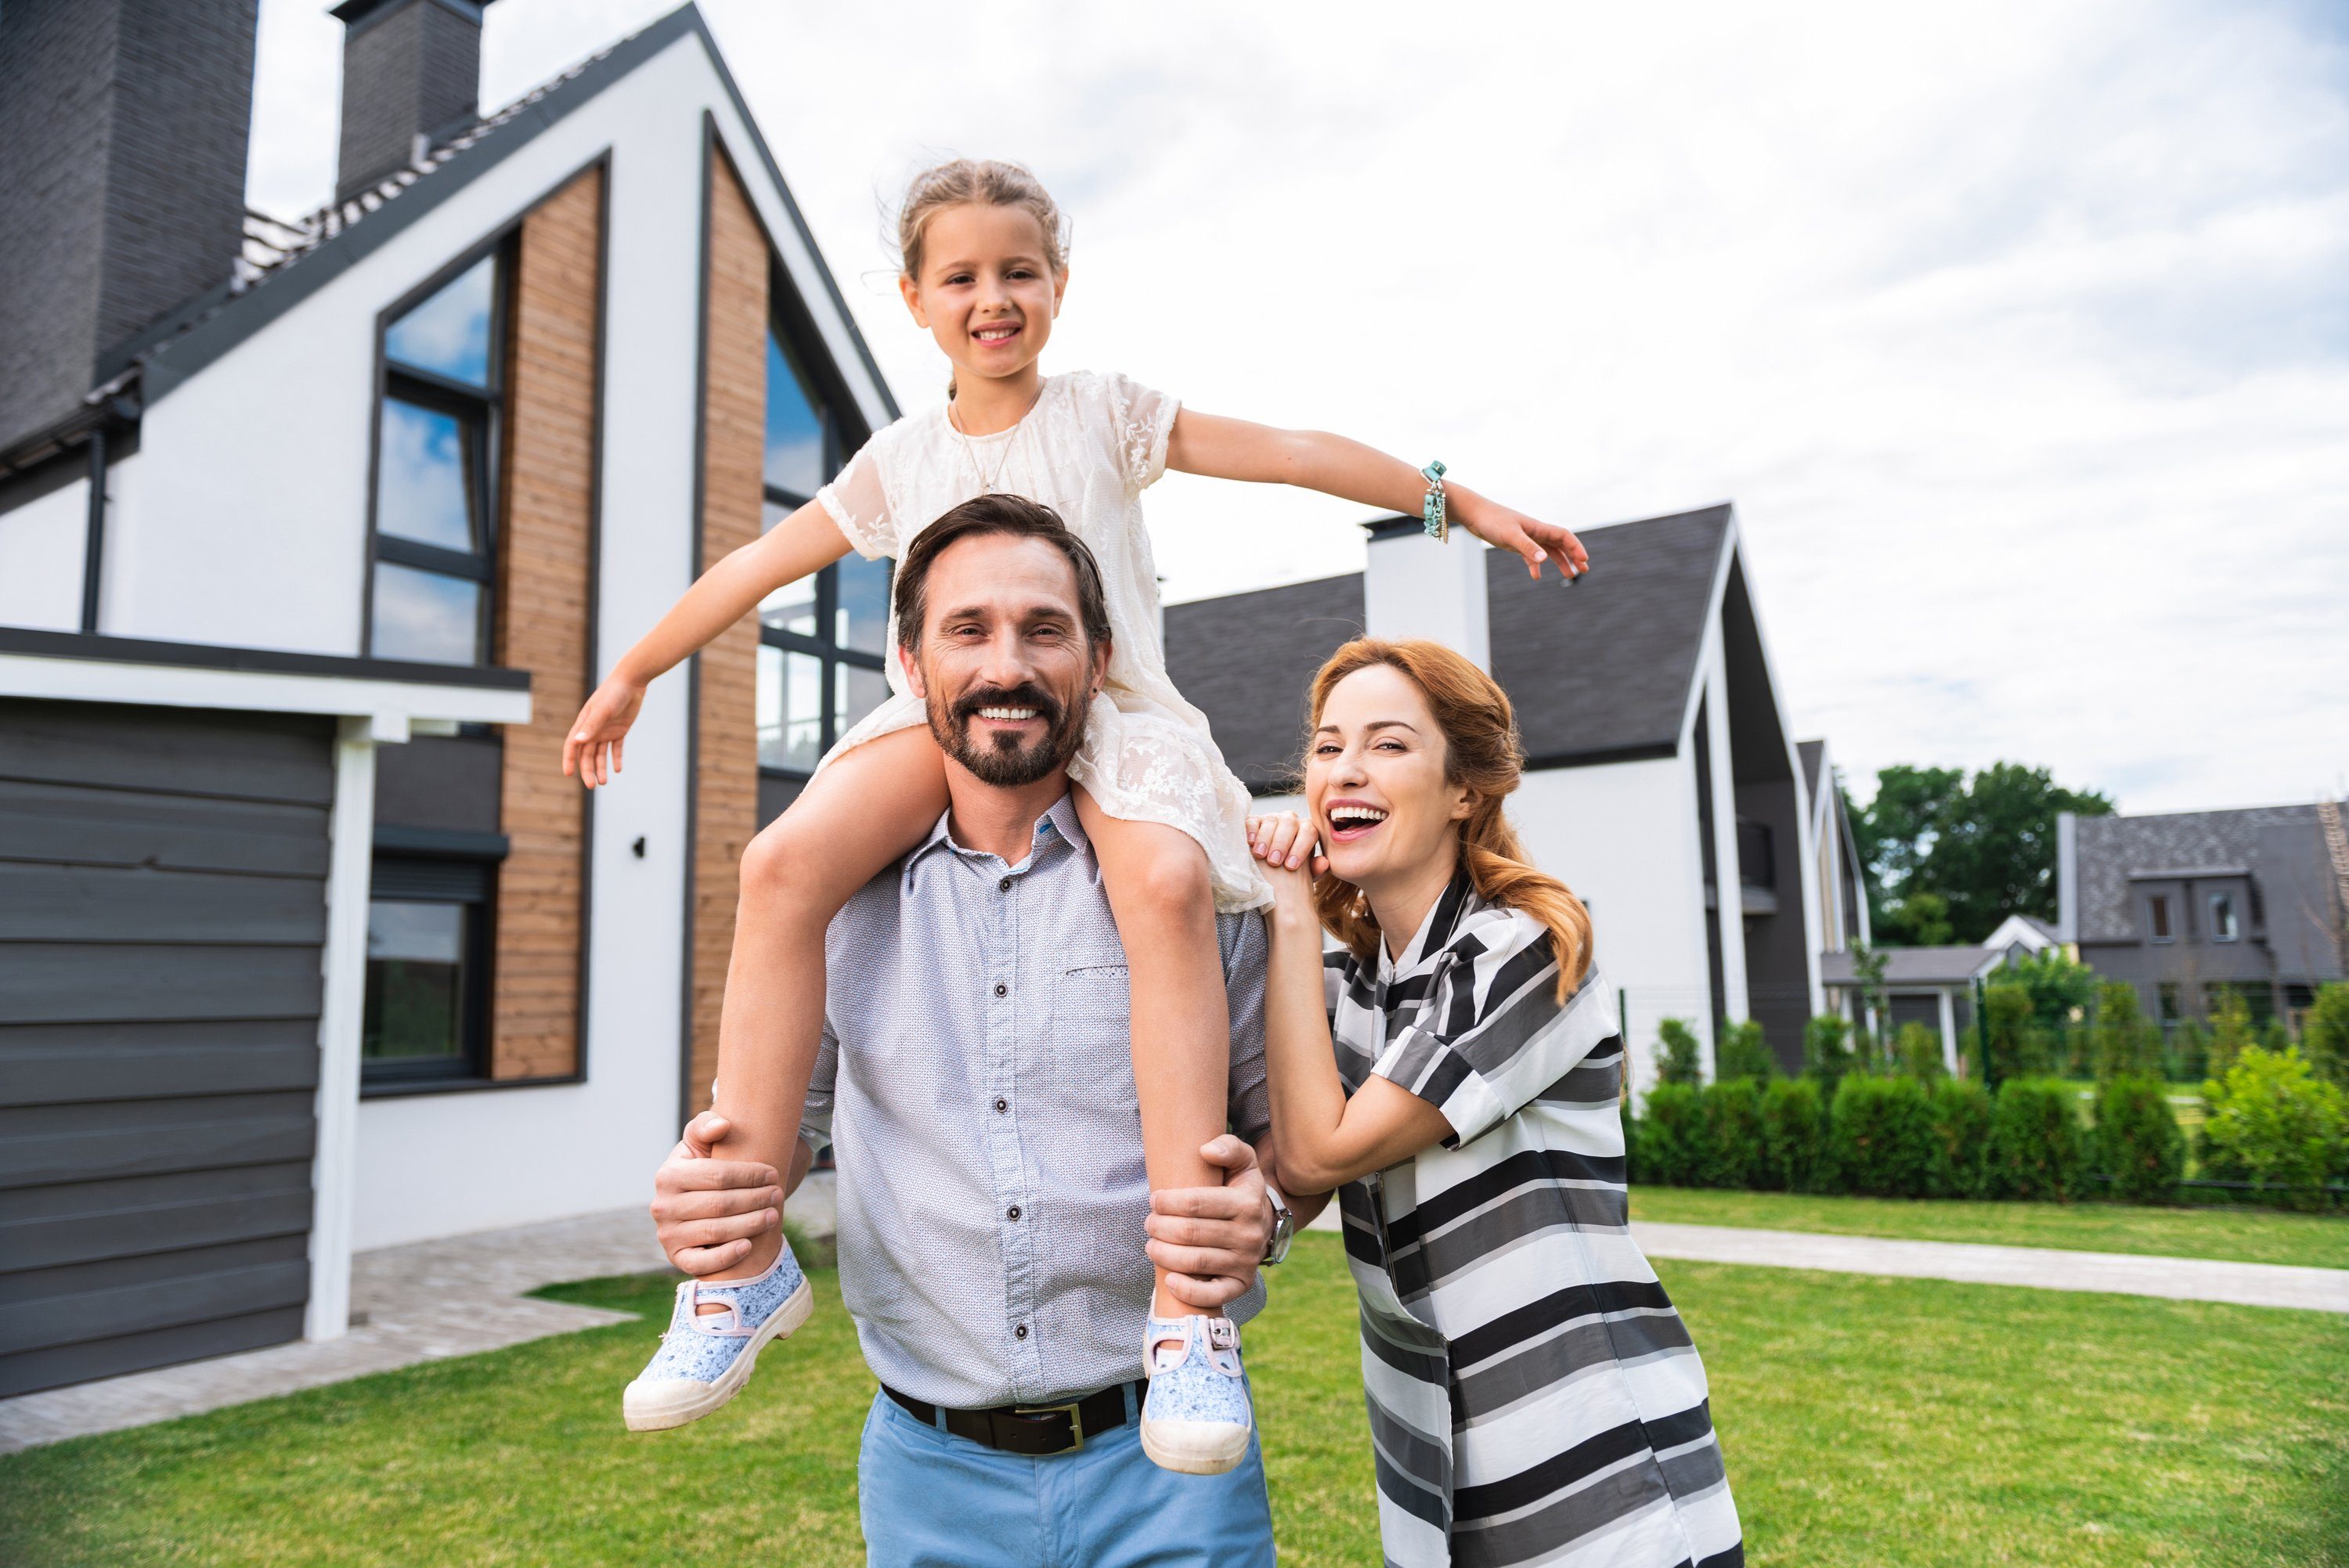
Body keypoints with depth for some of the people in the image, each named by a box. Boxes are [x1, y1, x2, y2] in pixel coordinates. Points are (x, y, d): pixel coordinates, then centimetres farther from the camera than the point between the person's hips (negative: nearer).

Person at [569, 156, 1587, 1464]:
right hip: (941, 718, 2)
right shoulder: (901, 460, 17)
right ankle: (744, 1248, -20)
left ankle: (1188, 1297, -35)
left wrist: (1464, 503, 10)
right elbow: (761, 564, 24)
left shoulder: (1107, 413, 12)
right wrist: (632, 673, 31)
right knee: (785, 863, -27)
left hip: (1108, 708, -2)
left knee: (1165, 881, -37)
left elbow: (1297, 454, 10)